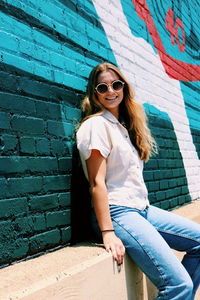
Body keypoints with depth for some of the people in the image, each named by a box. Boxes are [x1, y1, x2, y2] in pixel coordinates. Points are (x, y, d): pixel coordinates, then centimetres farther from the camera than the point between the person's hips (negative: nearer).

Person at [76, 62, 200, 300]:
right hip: (117, 212, -9)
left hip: (142, 209, 9)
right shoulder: (96, 124, -9)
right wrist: (108, 233, -20)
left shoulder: (123, 125, 16)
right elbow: (97, 182, -16)